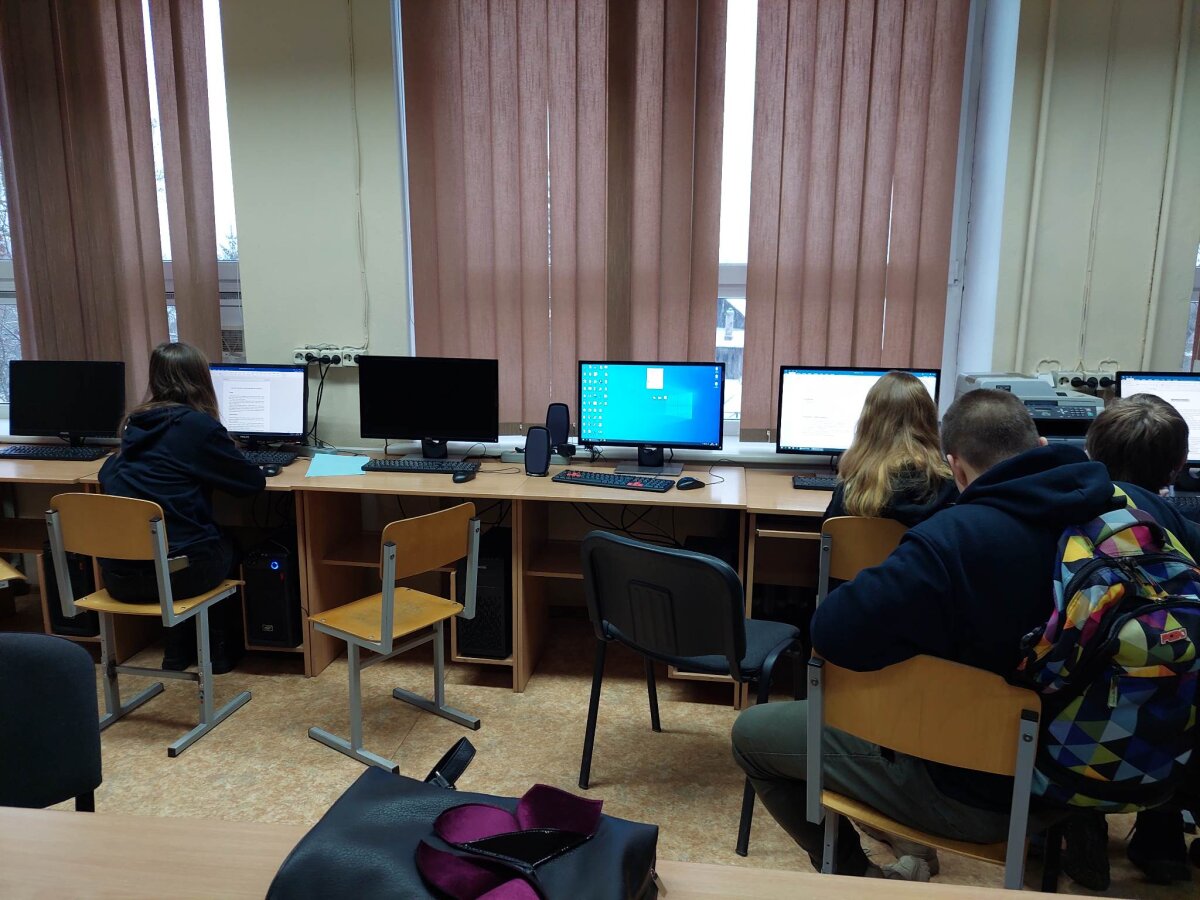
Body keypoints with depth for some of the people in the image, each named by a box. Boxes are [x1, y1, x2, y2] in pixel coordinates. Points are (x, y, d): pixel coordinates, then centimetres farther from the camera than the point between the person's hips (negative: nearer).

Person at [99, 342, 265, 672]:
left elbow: (106, 476, 26)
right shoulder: (198, 425, -8)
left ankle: (177, 652, 35)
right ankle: (216, 651, 37)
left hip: (117, 574, 5)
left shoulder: (135, 423, 10)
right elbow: (253, 481, -1)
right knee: (226, 549, 27)